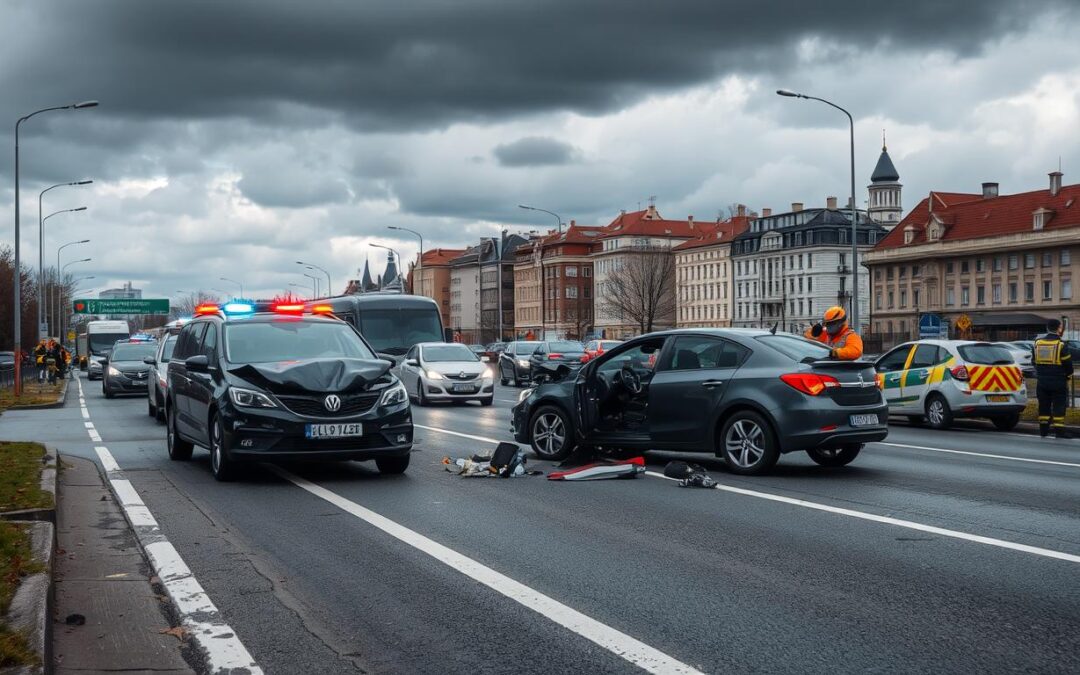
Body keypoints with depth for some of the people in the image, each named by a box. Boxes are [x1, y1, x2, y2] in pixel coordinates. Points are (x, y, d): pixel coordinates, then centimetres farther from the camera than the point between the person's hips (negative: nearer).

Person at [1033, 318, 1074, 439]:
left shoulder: (1037, 343, 5)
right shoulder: (1061, 345, -11)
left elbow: (1034, 361, 14)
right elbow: (1068, 364, -6)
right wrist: (1068, 377, 11)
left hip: (1042, 382, 4)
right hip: (1058, 383, -4)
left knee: (1044, 406, 11)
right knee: (1059, 406, 0)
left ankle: (1043, 430, 14)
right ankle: (1059, 431, -3)